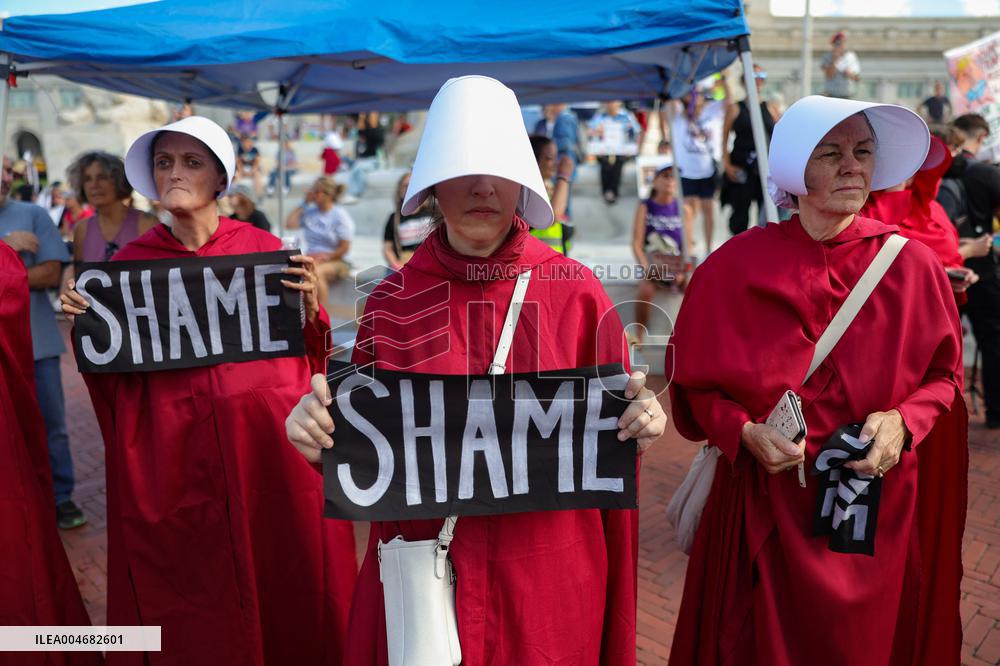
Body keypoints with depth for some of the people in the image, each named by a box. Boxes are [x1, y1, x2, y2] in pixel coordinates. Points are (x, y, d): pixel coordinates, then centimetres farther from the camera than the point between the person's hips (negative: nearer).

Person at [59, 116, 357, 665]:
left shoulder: (265, 249, 1)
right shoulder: (131, 262, 4)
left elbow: (307, 354, 3)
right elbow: (116, 380, 7)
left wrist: (310, 308, -15)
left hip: (266, 443, -1)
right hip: (172, 454, 1)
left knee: (279, 574, 10)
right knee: (191, 597, 11)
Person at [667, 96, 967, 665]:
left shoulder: (912, 265, -5)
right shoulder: (736, 266, -9)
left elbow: (945, 374, 5)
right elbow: (696, 382, -3)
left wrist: (904, 421, -14)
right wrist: (744, 431, -19)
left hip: (880, 511, 2)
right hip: (766, 505, -1)